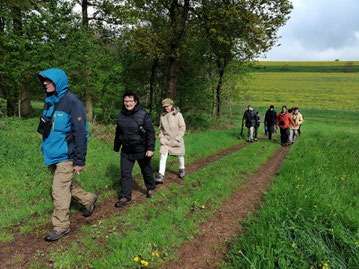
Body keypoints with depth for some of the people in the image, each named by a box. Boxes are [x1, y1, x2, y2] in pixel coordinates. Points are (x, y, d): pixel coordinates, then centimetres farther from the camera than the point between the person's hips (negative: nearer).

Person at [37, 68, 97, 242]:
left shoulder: (72, 102, -16)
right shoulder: (49, 101, 9)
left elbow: (81, 133, -17)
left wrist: (80, 161, -17)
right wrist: (46, 150, 19)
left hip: (65, 157, -8)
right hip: (51, 156, 8)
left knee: (59, 191, -1)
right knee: (66, 186, 19)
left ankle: (61, 226, 16)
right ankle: (88, 199, 40)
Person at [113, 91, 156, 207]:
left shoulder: (143, 115, -13)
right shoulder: (121, 115, 2)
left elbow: (150, 132, -13)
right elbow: (118, 132, 14)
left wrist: (150, 148, -19)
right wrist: (116, 147, 21)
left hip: (142, 150, -4)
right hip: (126, 151, 4)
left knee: (146, 171, 15)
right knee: (125, 174, 4)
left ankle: (151, 188, 39)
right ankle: (125, 196, 15)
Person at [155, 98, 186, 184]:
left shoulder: (178, 115, -10)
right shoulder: (162, 116, 3)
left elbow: (182, 127, -9)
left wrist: (177, 139, -14)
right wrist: (161, 137, 0)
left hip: (176, 140, -2)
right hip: (166, 139, 2)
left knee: (180, 156, 13)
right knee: (163, 156, -10)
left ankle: (181, 169, 41)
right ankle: (160, 175, -9)